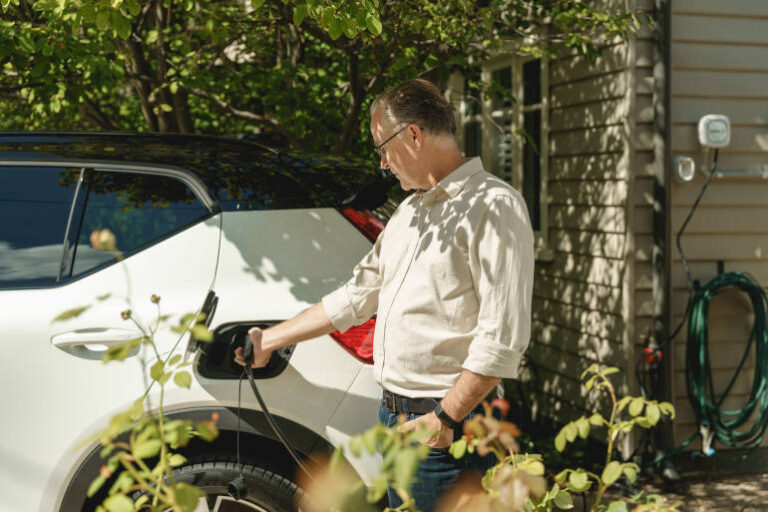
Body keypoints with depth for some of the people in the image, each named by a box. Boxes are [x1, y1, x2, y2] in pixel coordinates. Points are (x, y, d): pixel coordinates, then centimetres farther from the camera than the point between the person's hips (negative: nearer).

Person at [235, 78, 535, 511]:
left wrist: (445, 418, -19)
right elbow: (356, 297, 22)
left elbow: (503, 336, -19)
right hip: (394, 415, 8)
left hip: (447, 427, -8)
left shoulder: (493, 207, -12)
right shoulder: (410, 211, 17)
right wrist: (270, 340, 24)